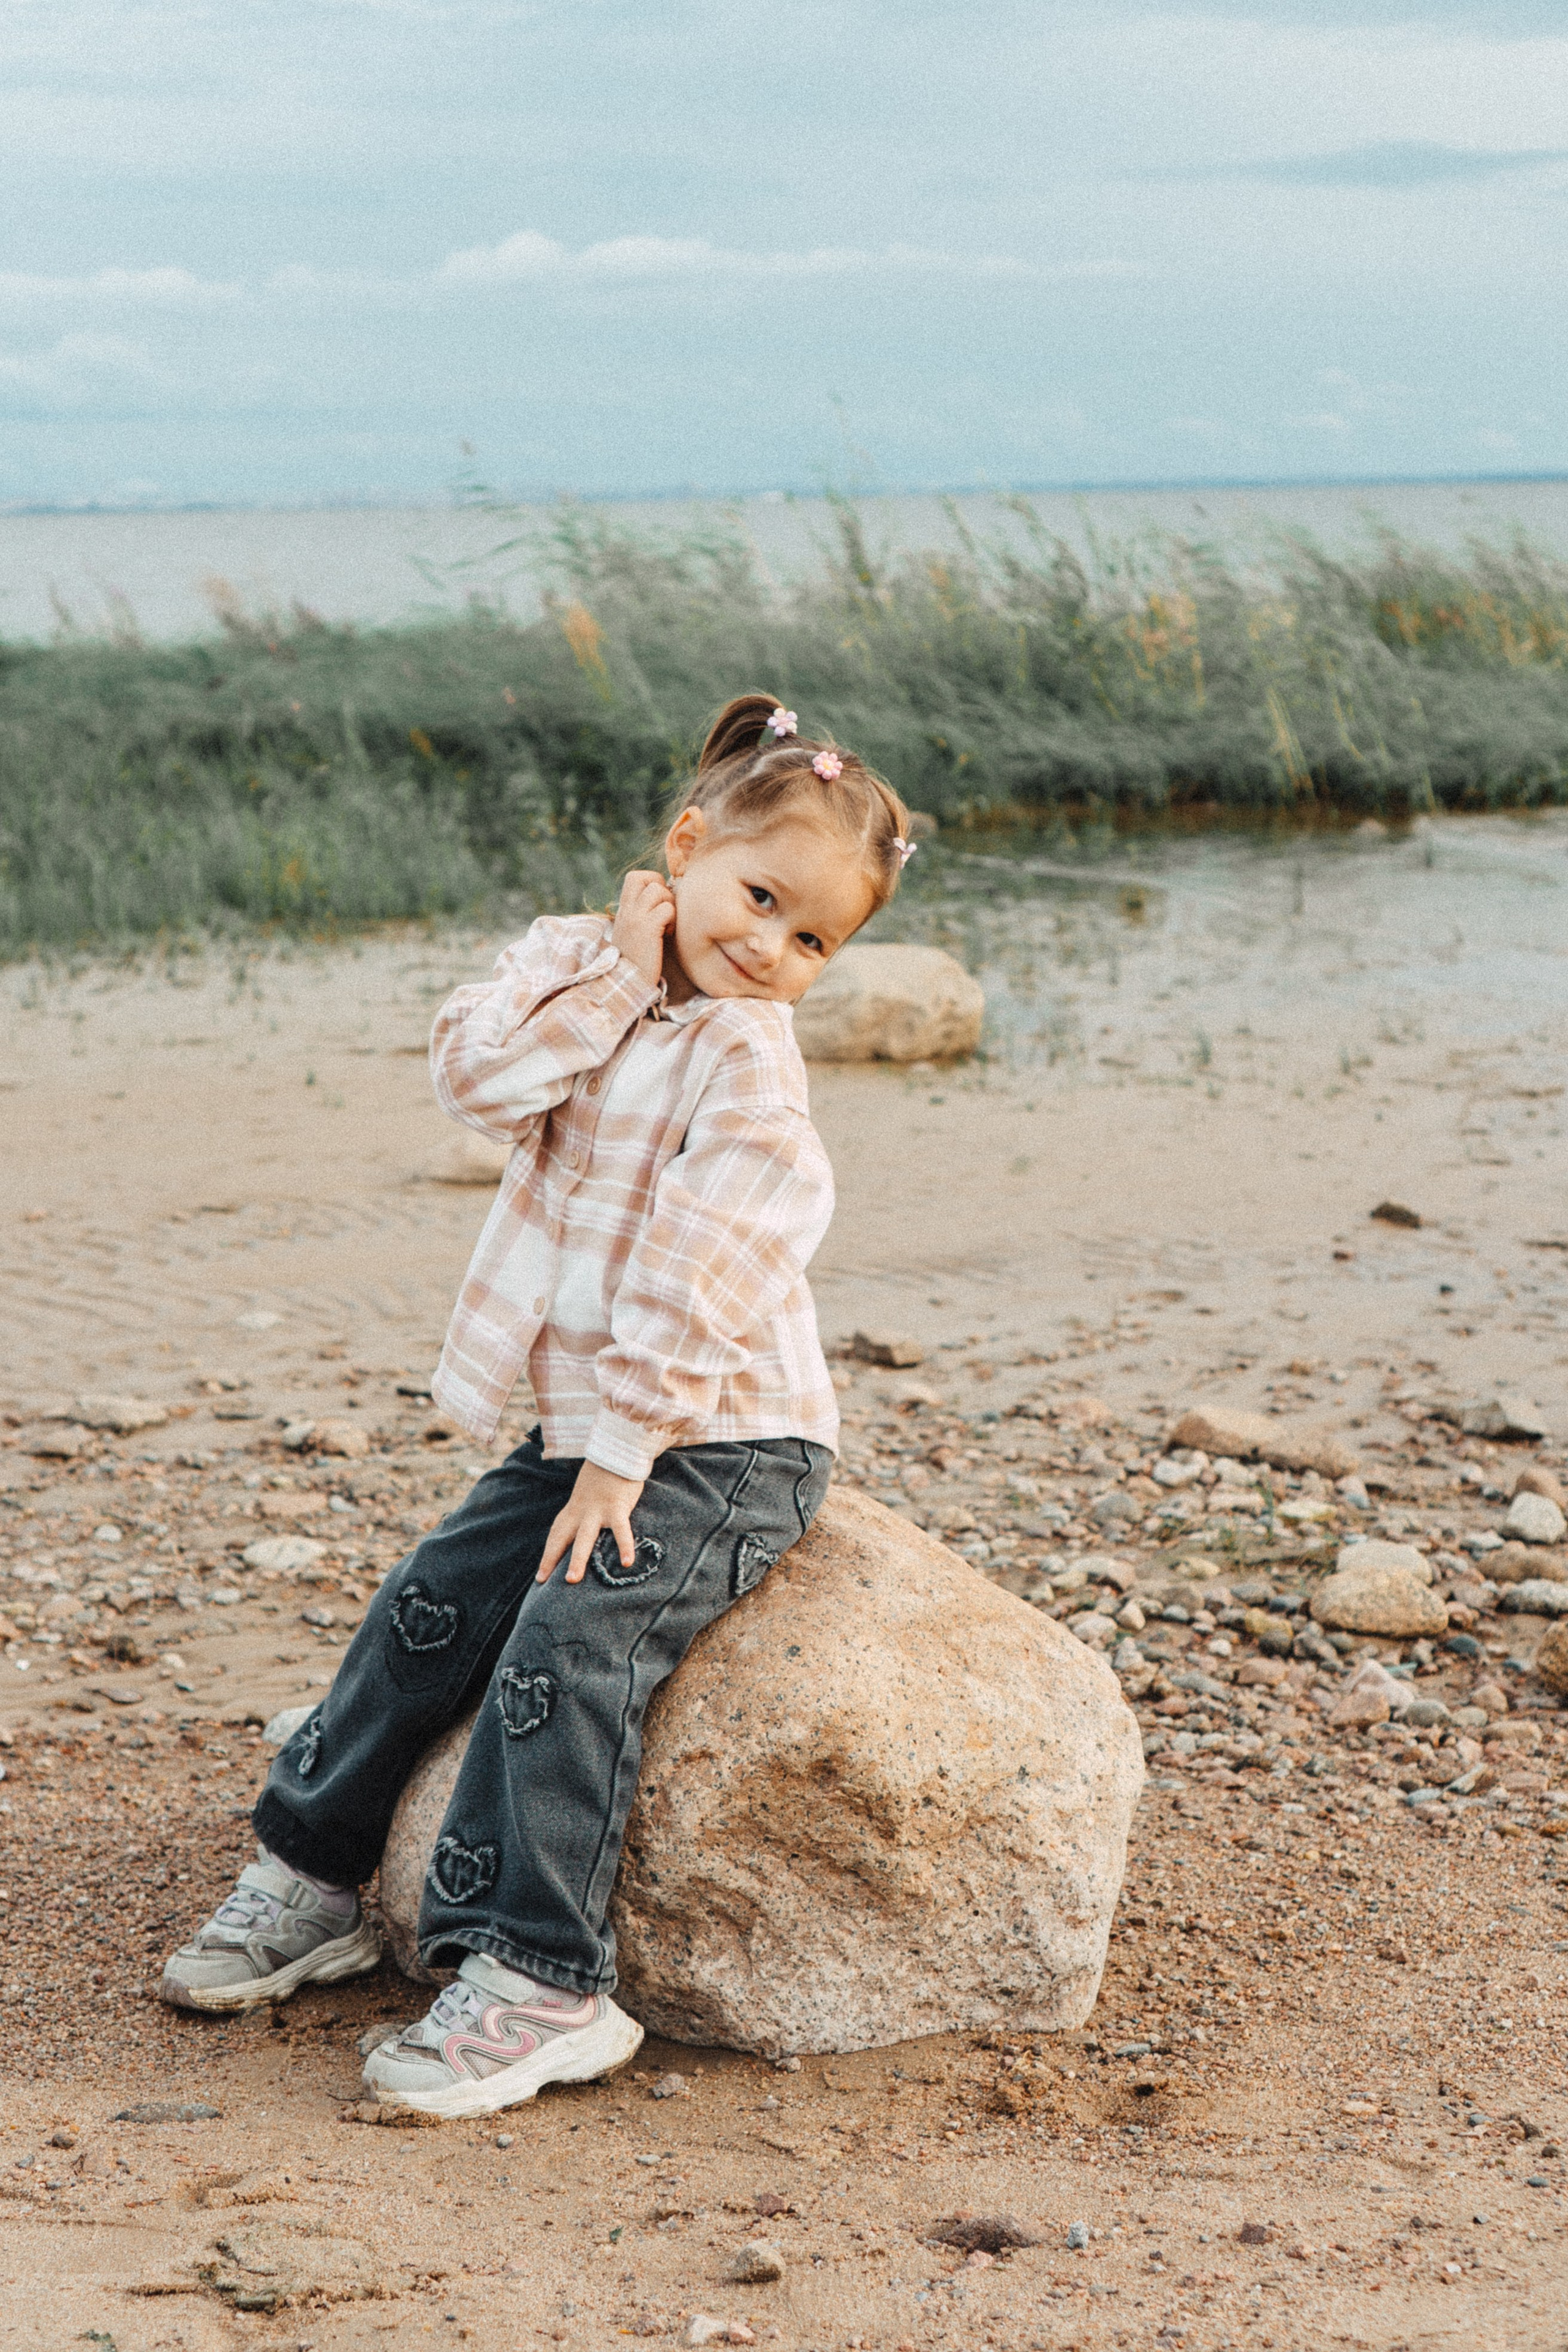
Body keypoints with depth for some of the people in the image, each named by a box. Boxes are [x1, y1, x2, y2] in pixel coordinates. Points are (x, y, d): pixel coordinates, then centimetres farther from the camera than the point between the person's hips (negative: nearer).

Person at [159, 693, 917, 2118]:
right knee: (427, 1613, 4)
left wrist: (624, 1453, -22)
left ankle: (538, 1983, -20)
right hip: (586, 1425, 7)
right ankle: (312, 1884, 21)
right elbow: (477, 1074, -14)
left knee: (565, 1656, -21)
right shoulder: (577, 964, 5)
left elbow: (702, 1272, -21)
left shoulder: (746, 1061, -15)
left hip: (726, 1445, -7)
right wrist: (617, 974, -18)